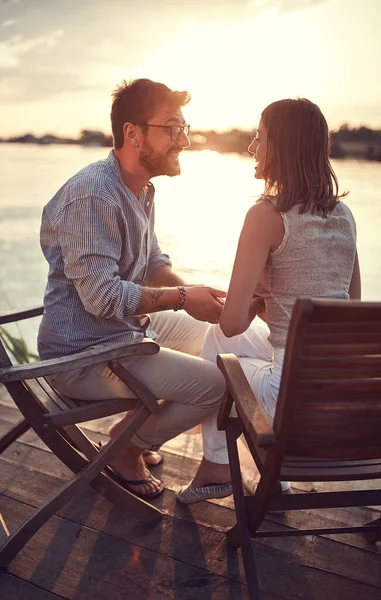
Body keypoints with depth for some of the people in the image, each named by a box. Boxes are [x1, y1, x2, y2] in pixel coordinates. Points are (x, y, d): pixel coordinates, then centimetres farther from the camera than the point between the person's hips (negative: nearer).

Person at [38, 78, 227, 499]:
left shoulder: (141, 190, 9)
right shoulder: (91, 196, -24)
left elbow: (153, 262, 14)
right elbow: (102, 296, -28)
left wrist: (193, 290, -5)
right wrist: (183, 299, -22)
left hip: (132, 328, 10)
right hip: (84, 355, -10)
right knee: (216, 383, -18)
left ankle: (140, 422, 22)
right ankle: (127, 446, 6)